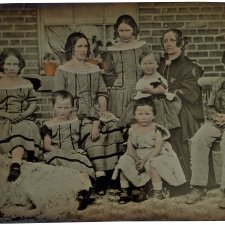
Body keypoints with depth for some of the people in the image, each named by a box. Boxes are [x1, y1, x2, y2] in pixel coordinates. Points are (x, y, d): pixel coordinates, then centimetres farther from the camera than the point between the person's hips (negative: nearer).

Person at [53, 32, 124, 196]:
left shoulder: (95, 69, 21)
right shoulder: (63, 70, 6)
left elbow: (102, 93, 17)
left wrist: (102, 109, -3)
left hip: (95, 111, 4)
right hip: (75, 113, -4)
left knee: (112, 123, -25)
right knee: (91, 129, -33)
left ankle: (113, 172, -24)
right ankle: (100, 175, -31)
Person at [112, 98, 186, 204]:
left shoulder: (156, 129, -9)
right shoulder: (133, 129, 3)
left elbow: (157, 149, -16)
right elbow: (130, 148, -1)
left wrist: (145, 160, -24)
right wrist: (137, 160, -16)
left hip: (154, 155, -5)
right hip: (137, 156, 5)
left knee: (152, 165, -34)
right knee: (124, 161, -15)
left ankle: (158, 193, -19)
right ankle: (124, 192, 0)